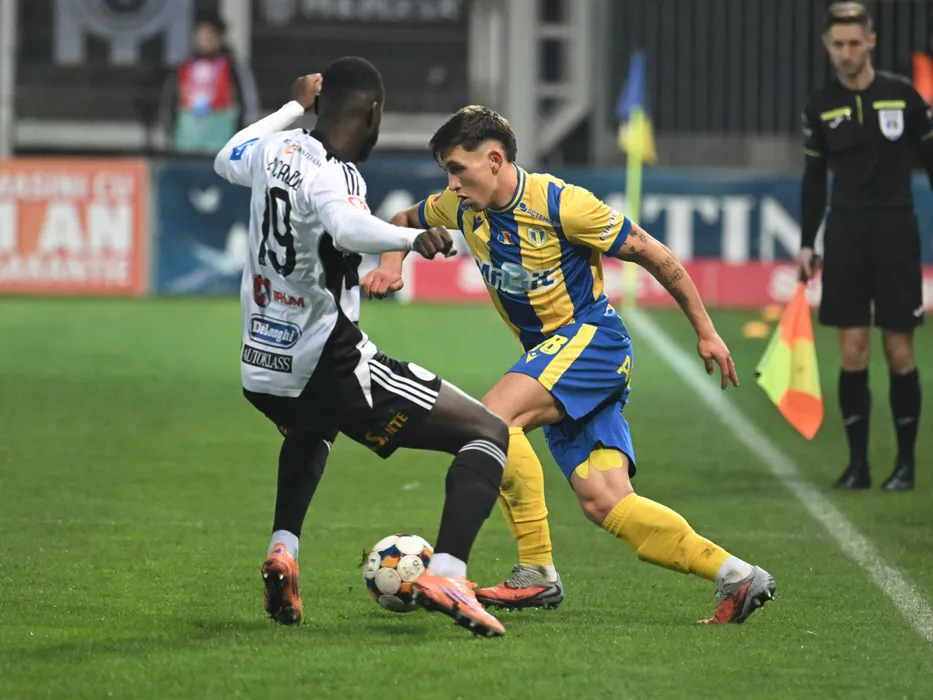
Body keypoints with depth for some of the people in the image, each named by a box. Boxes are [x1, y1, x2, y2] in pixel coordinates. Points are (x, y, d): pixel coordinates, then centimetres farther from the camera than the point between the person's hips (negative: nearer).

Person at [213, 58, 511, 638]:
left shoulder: (274, 150, 4)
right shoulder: (329, 176, -19)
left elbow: (227, 161, 30)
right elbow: (349, 228, -44)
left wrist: (293, 107, 39)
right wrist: (412, 239, -59)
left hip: (263, 374, 8)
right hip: (331, 370, -8)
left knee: (313, 428, 44)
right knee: (489, 434, -3)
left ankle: (283, 551, 23)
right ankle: (447, 574, -23)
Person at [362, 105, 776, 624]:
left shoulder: (559, 203, -17)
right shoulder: (462, 208, 3)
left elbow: (653, 254, -9)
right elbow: (405, 222, 25)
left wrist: (706, 332, -4)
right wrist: (392, 263, 1)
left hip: (592, 338, -7)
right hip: (551, 356, 7)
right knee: (605, 503, -7)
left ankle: (536, 573, -24)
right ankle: (736, 576, -4)